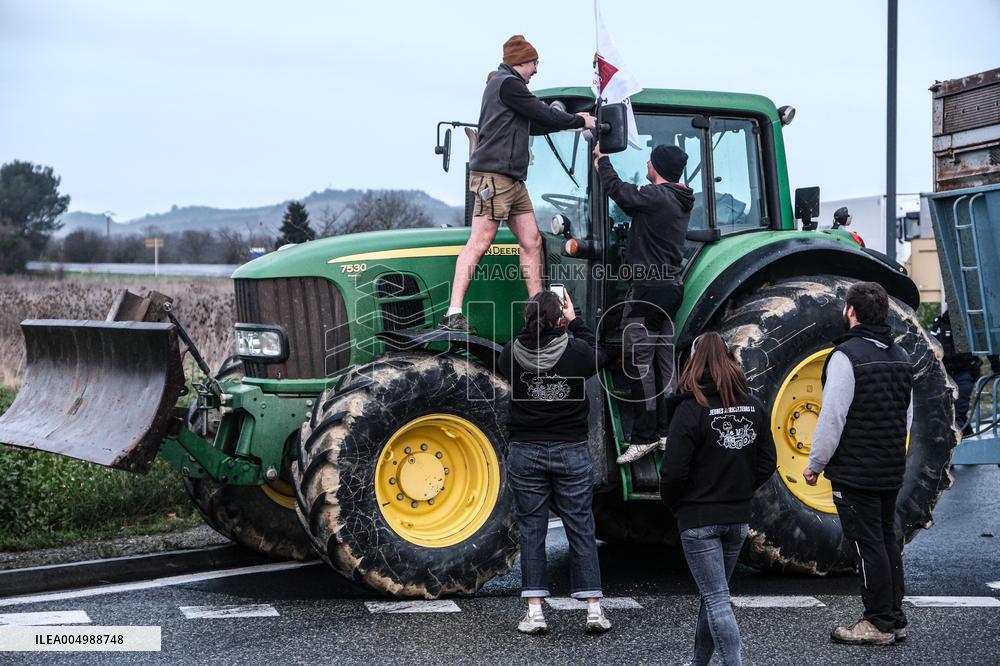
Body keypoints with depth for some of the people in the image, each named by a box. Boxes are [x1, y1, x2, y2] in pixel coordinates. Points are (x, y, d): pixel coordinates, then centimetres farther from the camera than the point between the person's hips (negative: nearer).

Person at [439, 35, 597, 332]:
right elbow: (544, 115, -9)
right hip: (494, 174, -11)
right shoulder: (507, 83, -8)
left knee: (531, 240, 8)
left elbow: (533, 125, 29)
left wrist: (572, 120, 26)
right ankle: (453, 313, -17)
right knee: (479, 242, -14)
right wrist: (580, 121, 5)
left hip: (512, 179, 11)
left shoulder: (504, 84, 24)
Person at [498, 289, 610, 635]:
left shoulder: (512, 354, -8)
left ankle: (534, 612, 5)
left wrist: (534, 322, 17)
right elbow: (600, 356, 13)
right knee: (581, 529, 8)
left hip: (525, 453, 0)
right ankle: (594, 609, 9)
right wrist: (575, 321, 21)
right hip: (571, 451, 0)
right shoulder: (577, 352, -10)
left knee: (531, 530, 7)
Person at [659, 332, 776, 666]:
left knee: (716, 598, -3)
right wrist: (740, 492, 14)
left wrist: (672, 504, 0)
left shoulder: (690, 409, -16)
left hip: (699, 520, -6)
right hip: (738, 517, 6)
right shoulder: (753, 406, 3)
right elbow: (767, 463, 5)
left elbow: (673, 471, -17)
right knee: (713, 593, 20)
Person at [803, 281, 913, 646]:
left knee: (868, 546, -2)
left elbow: (832, 417, -17)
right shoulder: (901, 356, 11)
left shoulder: (847, 355, -16)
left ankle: (879, 624, 2)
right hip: (892, 472, 8)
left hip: (855, 472, -8)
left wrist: (815, 463, -7)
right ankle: (895, 620, 20)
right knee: (887, 541, 15)